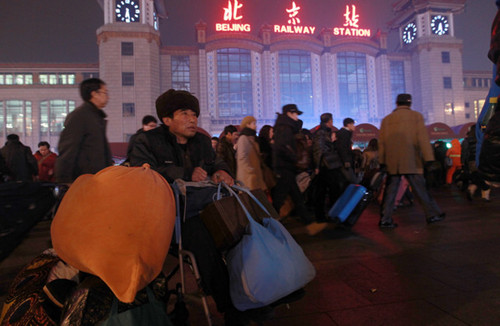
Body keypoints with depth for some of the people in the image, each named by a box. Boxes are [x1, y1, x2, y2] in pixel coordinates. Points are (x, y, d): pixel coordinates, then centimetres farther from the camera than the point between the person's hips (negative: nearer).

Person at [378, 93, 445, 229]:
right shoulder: (416, 116, 4)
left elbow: (381, 143, 8)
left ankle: (385, 219, 3)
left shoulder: (387, 119, 10)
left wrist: (382, 162, 11)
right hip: (411, 162, -2)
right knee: (421, 189, 9)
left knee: (390, 191, 5)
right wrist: (429, 159, -3)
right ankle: (432, 215, 21)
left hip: (392, 163, 2)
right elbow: (423, 139, -4)